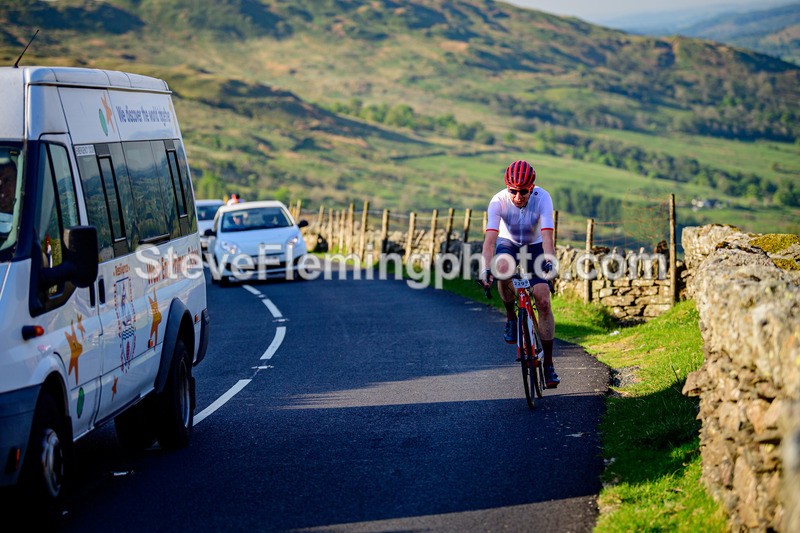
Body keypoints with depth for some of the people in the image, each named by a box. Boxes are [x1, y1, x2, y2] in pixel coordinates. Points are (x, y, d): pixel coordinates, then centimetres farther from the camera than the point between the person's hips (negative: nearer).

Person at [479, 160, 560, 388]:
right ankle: (511, 317, -7)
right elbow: (490, 238, -37)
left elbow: (547, 235, -38)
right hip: (508, 243, 0)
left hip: (534, 247, 0)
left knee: (543, 301, -13)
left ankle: (548, 363, -3)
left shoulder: (542, 197, -29)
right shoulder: (499, 201, -28)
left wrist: (549, 261, -56)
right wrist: (487, 268, -52)